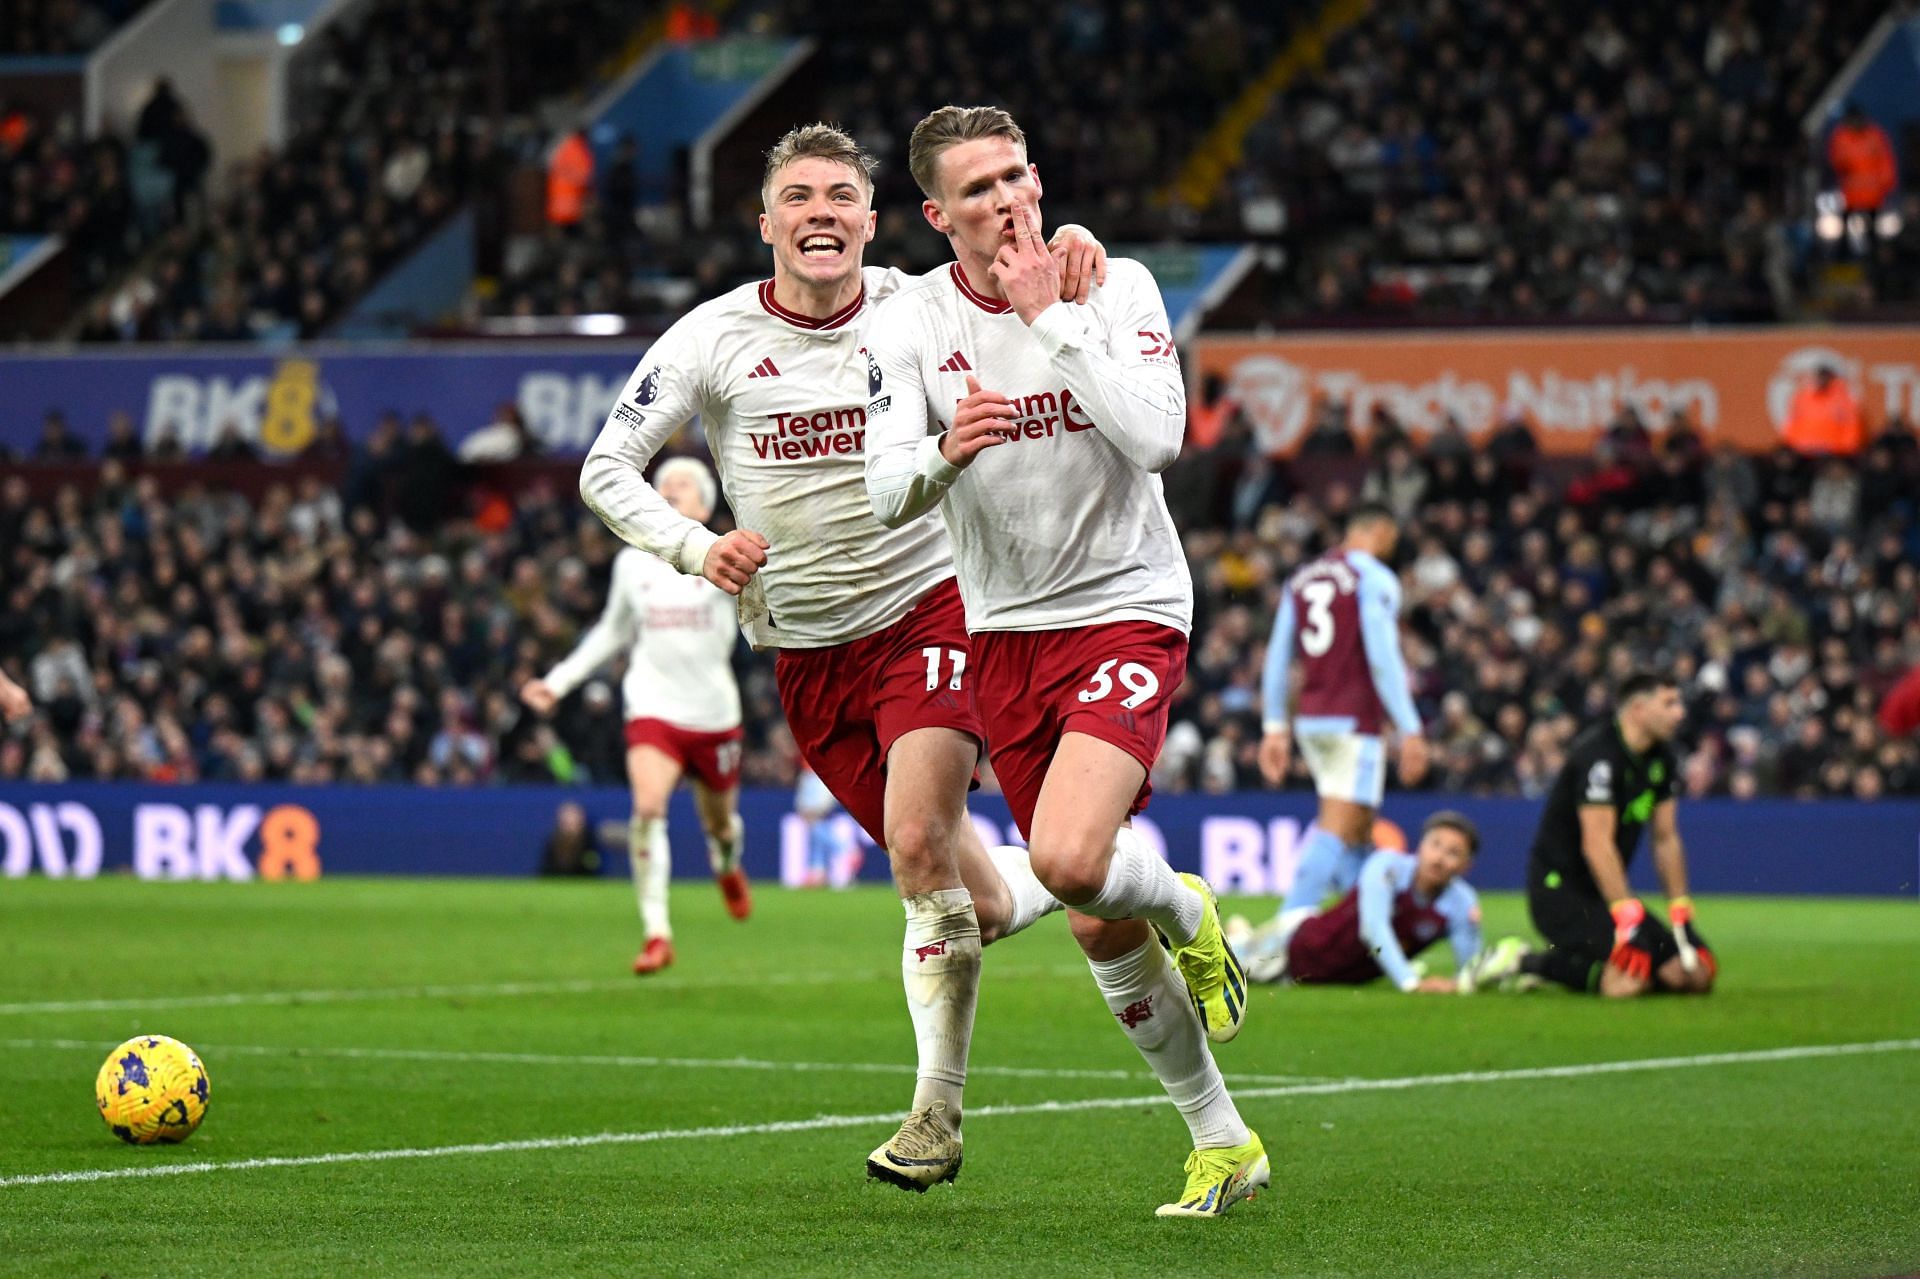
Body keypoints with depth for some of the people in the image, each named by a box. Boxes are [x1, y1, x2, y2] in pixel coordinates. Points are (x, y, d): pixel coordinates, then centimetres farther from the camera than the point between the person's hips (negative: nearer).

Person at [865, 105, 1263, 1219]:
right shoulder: (912, 322, -2)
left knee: (1070, 861, -27)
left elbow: (1157, 437, -22)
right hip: (1005, 631, 4)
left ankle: (1185, 909, 8)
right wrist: (945, 453, -33)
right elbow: (886, 494, -11)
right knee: (1101, 932, 5)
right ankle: (1222, 1142, 22)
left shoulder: (1116, 287, -8)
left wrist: (1050, 314, -20)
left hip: (1128, 612, -4)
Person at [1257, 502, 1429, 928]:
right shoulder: (1375, 579, -7)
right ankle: (1292, 923, -23)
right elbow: (1383, 659, -15)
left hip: (1310, 718, 7)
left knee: (1359, 829, 16)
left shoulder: (1302, 578, 14)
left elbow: (1277, 657, 14)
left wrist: (1276, 727, 18)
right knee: (1337, 830, -11)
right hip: (1353, 720, -7)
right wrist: (1410, 731, -15)